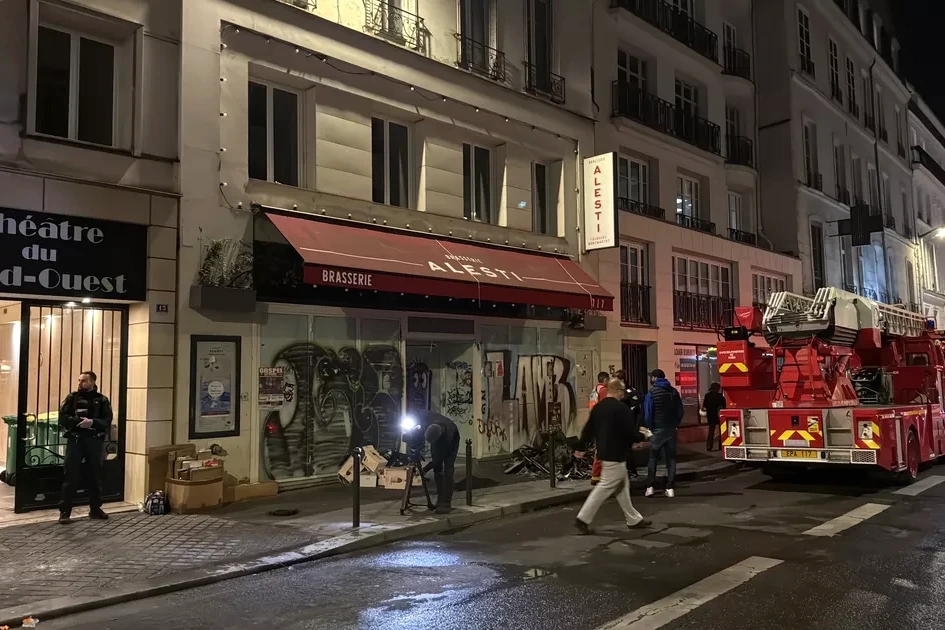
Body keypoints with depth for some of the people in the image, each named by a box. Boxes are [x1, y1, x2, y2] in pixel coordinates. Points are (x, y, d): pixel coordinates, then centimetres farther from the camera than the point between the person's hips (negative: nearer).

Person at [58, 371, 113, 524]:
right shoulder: (72, 398, 6)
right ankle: (65, 511, 5)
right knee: (71, 476, -2)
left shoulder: (102, 400, 5)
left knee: (95, 475, 9)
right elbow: (62, 418, -3)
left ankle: (95, 509, 20)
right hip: (75, 440, -1)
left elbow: (107, 420, -2)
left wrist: (92, 422, -20)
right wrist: (78, 421, -19)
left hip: (94, 441, 1)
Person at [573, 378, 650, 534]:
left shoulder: (597, 407, 8)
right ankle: (583, 518, -6)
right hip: (616, 454, -9)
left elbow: (588, 429, 11)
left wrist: (581, 447, 18)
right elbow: (630, 431, -15)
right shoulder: (621, 408, -16)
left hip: (604, 452, 9)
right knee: (605, 487, -5)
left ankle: (633, 519, 25)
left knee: (622, 485, 17)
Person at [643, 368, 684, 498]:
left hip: (657, 429, -3)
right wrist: (675, 424, 10)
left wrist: (650, 428, 1)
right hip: (671, 429, 3)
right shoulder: (673, 391, 7)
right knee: (671, 458, 7)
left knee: (652, 458, 8)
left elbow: (648, 414, -11)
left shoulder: (652, 393, -7)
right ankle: (670, 488, 3)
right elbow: (680, 411, 5)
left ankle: (650, 487, 3)